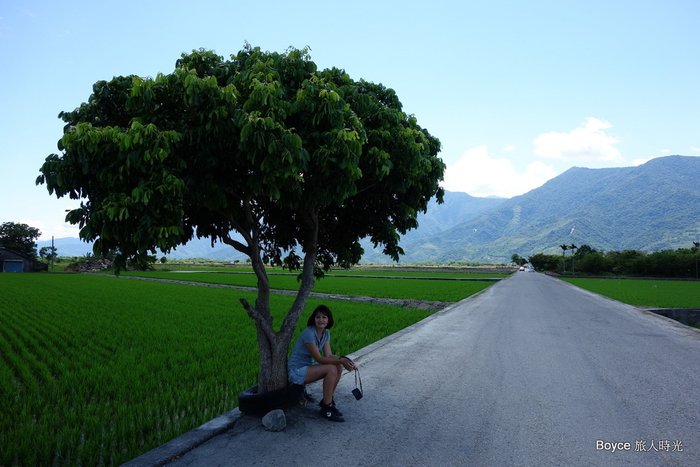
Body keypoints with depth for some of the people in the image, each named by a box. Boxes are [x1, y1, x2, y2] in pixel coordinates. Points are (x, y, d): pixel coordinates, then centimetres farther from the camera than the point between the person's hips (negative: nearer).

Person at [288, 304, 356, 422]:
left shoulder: (326, 333, 2)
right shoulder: (308, 333, -24)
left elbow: (329, 356, -3)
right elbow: (319, 359, -24)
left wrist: (343, 359, -21)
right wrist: (341, 360, -31)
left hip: (308, 367, 8)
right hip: (296, 372, -8)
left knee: (339, 367, -8)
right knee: (331, 369, -24)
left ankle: (327, 401, 5)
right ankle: (326, 409, -15)